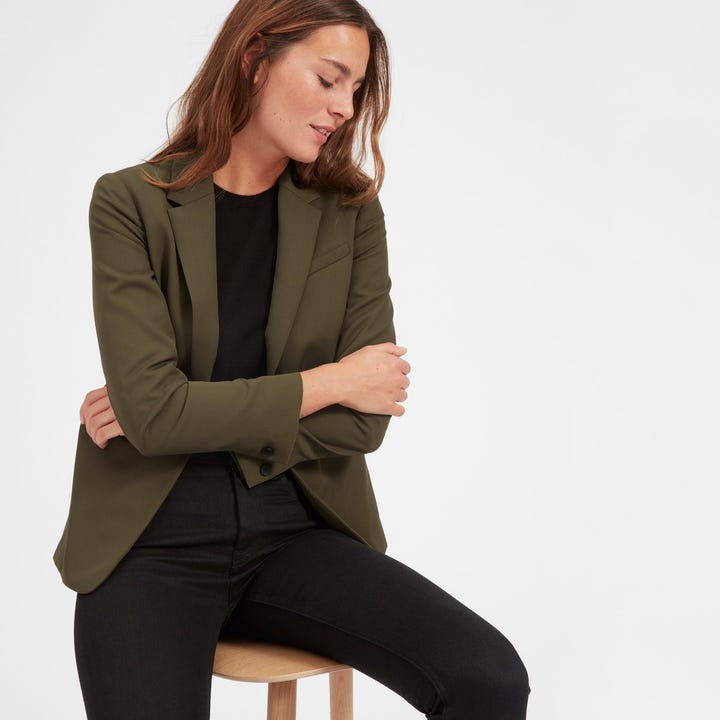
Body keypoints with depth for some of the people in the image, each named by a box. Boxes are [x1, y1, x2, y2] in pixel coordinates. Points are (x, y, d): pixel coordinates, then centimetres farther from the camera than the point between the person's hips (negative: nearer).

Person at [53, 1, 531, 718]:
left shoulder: (351, 213, 2)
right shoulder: (131, 202, -4)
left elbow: (363, 422, -5)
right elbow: (154, 408, -14)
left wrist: (189, 415, -10)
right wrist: (323, 382, -9)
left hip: (297, 530, 3)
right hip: (155, 540, -2)